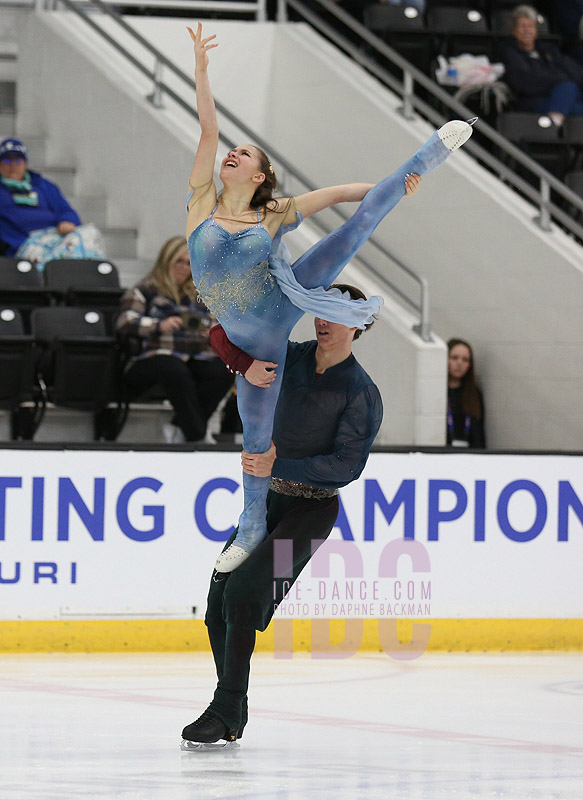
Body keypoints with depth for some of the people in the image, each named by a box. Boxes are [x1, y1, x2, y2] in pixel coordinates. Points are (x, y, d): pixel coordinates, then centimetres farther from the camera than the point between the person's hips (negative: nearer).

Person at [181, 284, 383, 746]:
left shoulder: (362, 393, -11)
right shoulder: (292, 358, 3)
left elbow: (348, 465, -18)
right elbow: (222, 335, 3)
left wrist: (279, 466, -25)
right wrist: (247, 365, -19)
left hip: (315, 509, -6)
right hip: (270, 499, 6)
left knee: (243, 593, -20)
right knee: (220, 600, 2)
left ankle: (226, 712, -14)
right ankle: (232, 713, 15)